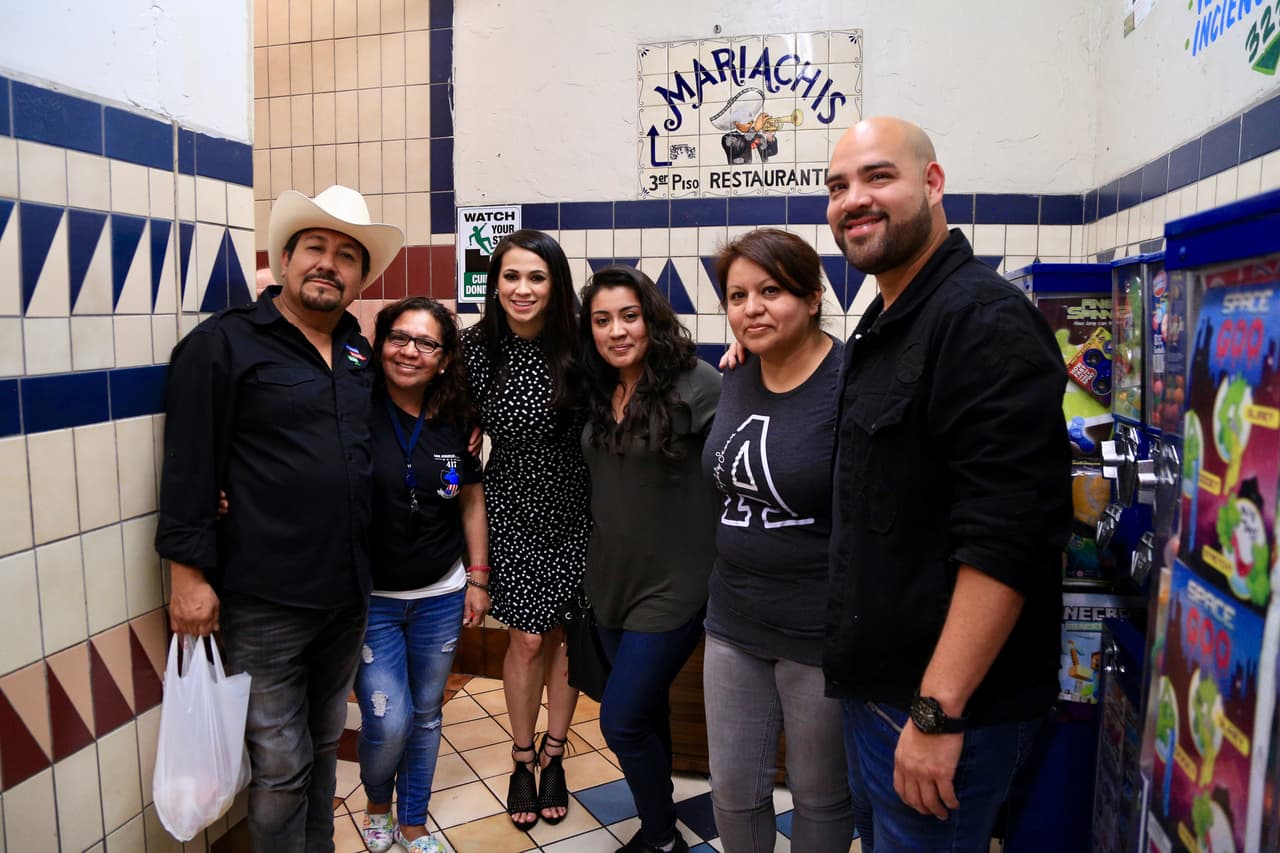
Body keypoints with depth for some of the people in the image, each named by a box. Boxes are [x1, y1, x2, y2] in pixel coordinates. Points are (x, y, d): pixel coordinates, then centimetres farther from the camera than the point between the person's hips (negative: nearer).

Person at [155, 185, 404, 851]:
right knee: (280, 766, 5)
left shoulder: (362, 353, 9)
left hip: (348, 594, 6)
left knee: (324, 745, 21)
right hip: (264, 600, -5)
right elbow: (189, 465, -10)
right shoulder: (224, 342, -7)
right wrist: (188, 573, -13)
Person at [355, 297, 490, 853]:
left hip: (441, 598, 3)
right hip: (370, 598, -3)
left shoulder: (455, 422, -3)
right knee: (388, 722, -4)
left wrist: (477, 578, 6)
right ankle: (377, 804, 31)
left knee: (426, 715, 15)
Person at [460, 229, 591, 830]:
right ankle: (522, 758, 28)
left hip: (574, 510, 0)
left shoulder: (577, 350, -11)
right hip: (512, 510, 0)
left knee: (566, 634, 10)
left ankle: (552, 757, 31)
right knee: (528, 638, 3)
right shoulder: (475, 348, -9)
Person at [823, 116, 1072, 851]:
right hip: (878, 685, 9)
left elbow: (1005, 536, -25)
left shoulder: (985, 320, -18)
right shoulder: (884, 326, 11)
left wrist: (938, 713, -25)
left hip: (945, 706, -9)